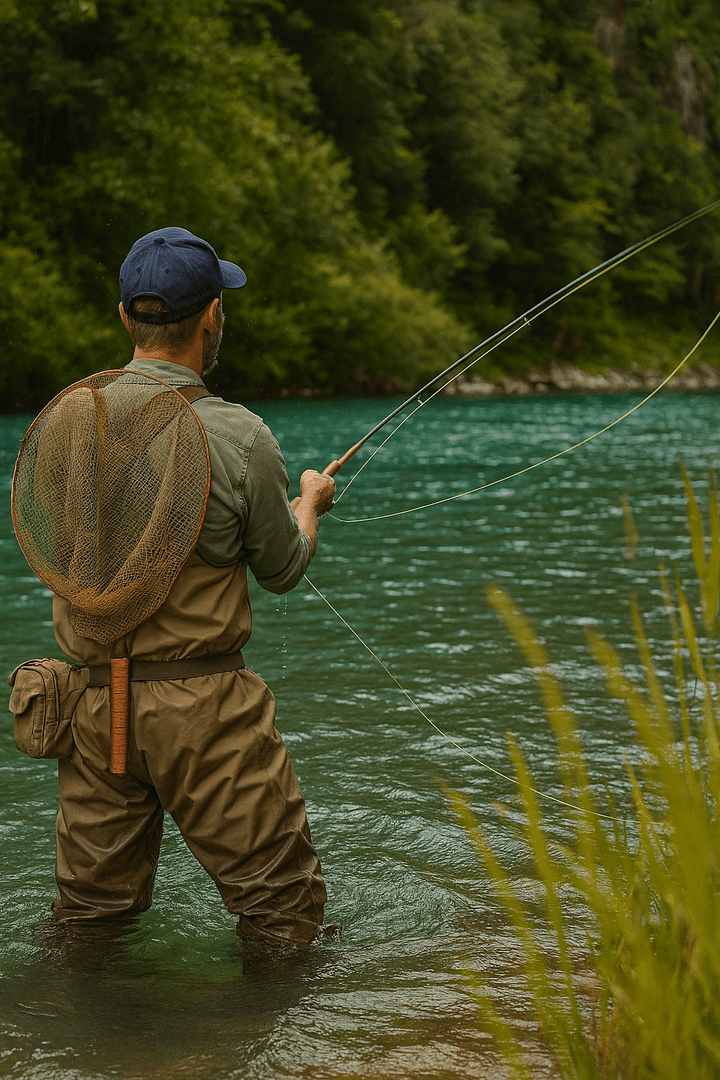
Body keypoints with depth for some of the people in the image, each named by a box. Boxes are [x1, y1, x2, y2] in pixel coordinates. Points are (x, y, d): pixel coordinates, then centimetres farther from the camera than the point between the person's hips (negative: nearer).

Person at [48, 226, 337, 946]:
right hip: (203, 705, -5)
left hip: (93, 700, 5)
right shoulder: (237, 436, -15)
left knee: (88, 913, 19)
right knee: (283, 908, 9)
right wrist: (309, 502, 21)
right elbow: (283, 571, -2)